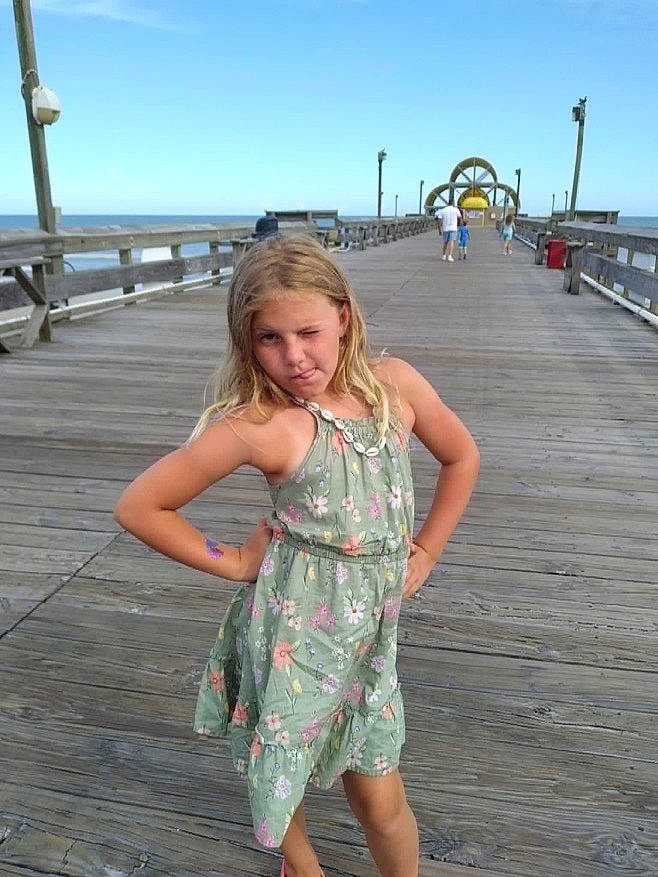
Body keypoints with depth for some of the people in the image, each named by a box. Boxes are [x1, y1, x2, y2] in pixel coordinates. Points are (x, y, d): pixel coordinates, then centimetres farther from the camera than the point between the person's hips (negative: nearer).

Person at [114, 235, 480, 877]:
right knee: (279, 780, 20)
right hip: (292, 627, -2)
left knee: (382, 805, 14)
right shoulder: (257, 423, -19)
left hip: (370, 629, 3)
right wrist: (234, 562, -7)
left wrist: (424, 553, 7)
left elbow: (461, 457, 10)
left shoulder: (393, 383, -7)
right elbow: (139, 506, -11)